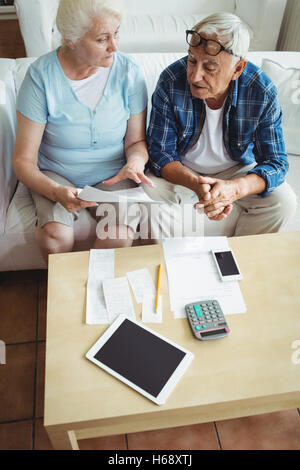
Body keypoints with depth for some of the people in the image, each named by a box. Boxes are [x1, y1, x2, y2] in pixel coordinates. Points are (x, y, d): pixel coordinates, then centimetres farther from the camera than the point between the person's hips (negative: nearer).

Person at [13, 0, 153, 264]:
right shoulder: (41, 75, -12)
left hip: (112, 174, 1)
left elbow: (136, 140, 2)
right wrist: (56, 192, -32)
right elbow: (23, 160, -12)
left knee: (120, 235, -27)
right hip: (56, 176, 0)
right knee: (55, 237, -29)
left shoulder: (128, 71, -7)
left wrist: (135, 162, -23)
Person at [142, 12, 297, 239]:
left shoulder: (263, 93, -21)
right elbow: (160, 152, -19)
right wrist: (195, 184, -40)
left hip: (236, 170, 1)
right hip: (181, 170, 0)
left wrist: (235, 188, -40)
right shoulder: (171, 81, -23)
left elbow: (276, 163, -17)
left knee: (283, 201, -19)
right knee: (151, 193, -29)